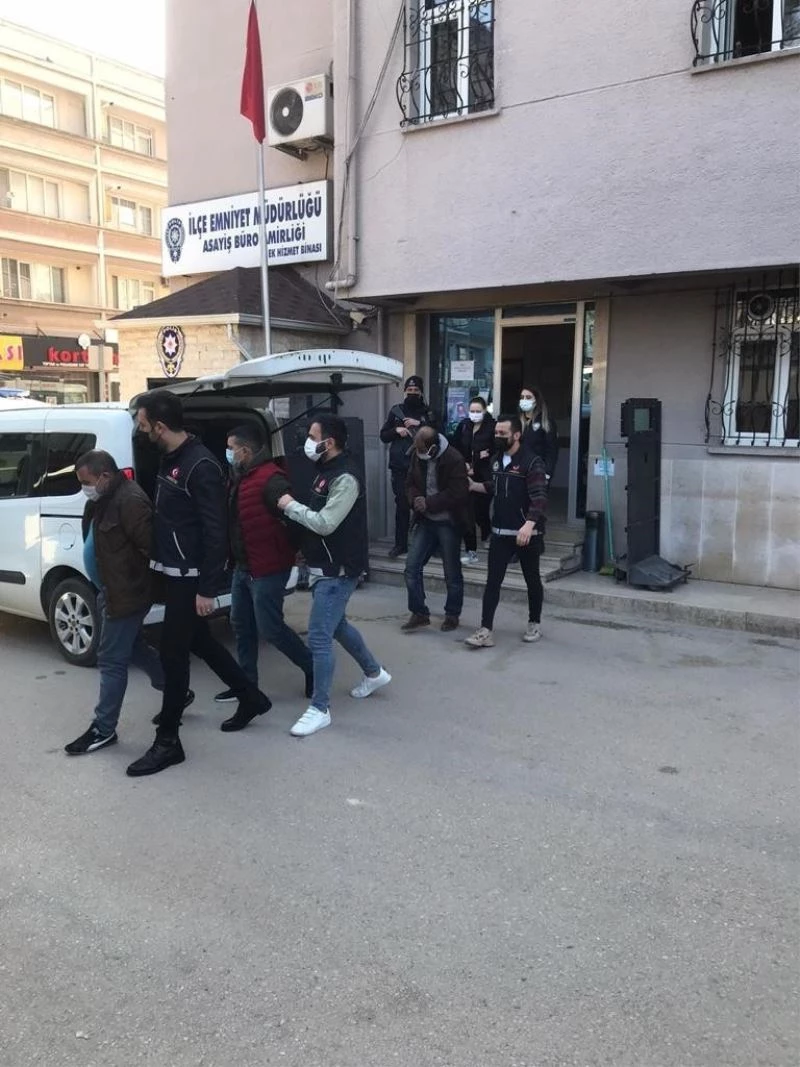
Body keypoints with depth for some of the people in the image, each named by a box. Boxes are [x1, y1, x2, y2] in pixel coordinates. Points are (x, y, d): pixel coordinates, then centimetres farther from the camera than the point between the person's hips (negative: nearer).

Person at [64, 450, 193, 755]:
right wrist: (103, 588, 18)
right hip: (113, 591, 11)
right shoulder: (102, 501, 11)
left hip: (127, 593, -11)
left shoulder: (130, 500, -22)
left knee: (111, 660, -2)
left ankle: (103, 729, 9)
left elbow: (151, 547, -25)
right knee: (134, 648, 21)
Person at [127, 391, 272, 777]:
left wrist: (207, 589, -22)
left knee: (172, 652, -2)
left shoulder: (200, 466, -20)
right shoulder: (170, 458, 8)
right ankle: (251, 697, 36)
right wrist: (159, 563, 16)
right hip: (174, 571, 10)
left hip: (191, 576, -10)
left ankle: (168, 741, 11)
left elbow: (216, 532, -22)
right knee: (199, 641, 20)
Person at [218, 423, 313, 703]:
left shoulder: (270, 479, -20)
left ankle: (312, 667, 15)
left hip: (267, 569, -10)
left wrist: (293, 551, -17)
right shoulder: (241, 478, 12)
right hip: (243, 567, 10)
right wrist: (236, 559, 11)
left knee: (269, 628, -3)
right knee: (241, 624, 13)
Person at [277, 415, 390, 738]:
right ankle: (374, 673, 42)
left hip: (337, 572, -10)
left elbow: (325, 524, -26)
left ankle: (320, 709, 4)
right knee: (336, 625, 24)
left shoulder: (345, 479, -20)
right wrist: (304, 552, 5)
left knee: (319, 637, -7)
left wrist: (291, 506, -15)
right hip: (324, 568, 10)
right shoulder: (326, 472, 10)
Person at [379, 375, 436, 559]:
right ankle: (400, 544, 11)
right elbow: (383, 436, 10)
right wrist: (396, 430, -8)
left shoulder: (428, 412, 6)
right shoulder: (395, 411, 10)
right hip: (400, 466, 1)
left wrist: (420, 424, -13)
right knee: (401, 505, 4)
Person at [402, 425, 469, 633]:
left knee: (452, 573, 6)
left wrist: (429, 503, -20)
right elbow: (411, 483, 12)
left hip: (448, 523, -6)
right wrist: (415, 499, -10)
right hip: (425, 521, 6)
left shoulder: (454, 460, -17)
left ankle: (452, 615, 23)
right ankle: (419, 613, 13)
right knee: (412, 567, 1)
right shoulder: (418, 456, 3)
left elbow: (458, 493, -21)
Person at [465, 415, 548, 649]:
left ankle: (534, 624, 28)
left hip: (527, 533, -6)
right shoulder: (497, 459, 9)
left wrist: (529, 525, -38)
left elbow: (540, 498, -24)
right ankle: (485, 630, 0)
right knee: (492, 581, 0)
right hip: (500, 533, 6)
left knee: (532, 580, 11)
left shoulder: (532, 462, -14)